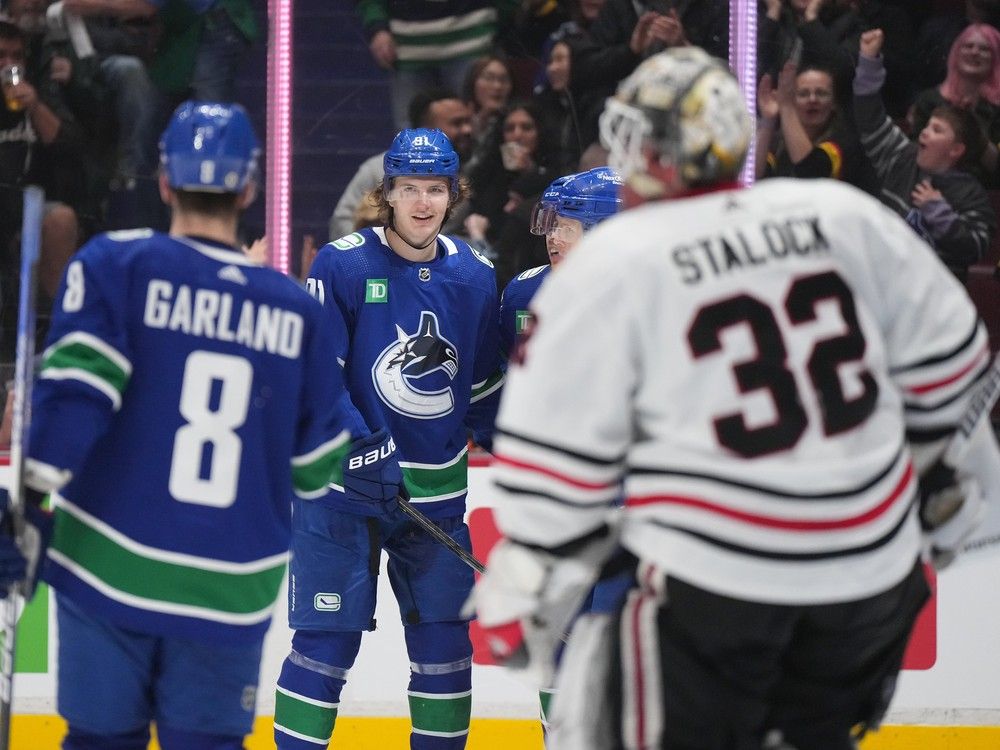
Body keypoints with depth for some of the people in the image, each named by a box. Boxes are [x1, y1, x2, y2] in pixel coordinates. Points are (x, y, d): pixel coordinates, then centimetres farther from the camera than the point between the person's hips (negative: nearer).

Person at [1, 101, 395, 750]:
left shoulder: (117, 266, -4)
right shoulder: (297, 311, 5)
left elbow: (75, 388, -14)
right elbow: (326, 458, 11)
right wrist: (386, 469, 32)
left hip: (110, 570, -1)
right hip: (231, 593, 2)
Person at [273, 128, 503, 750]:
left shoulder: (475, 276, 5)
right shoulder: (344, 264, -10)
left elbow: (485, 383, 17)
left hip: (437, 491, 5)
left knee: (444, 641, 8)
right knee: (328, 642, -5)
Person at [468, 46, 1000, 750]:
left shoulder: (612, 265, -6)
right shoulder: (846, 217, 2)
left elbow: (558, 449, -4)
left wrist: (521, 592, 5)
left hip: (709, 574, -4)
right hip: (874, 566, 5)